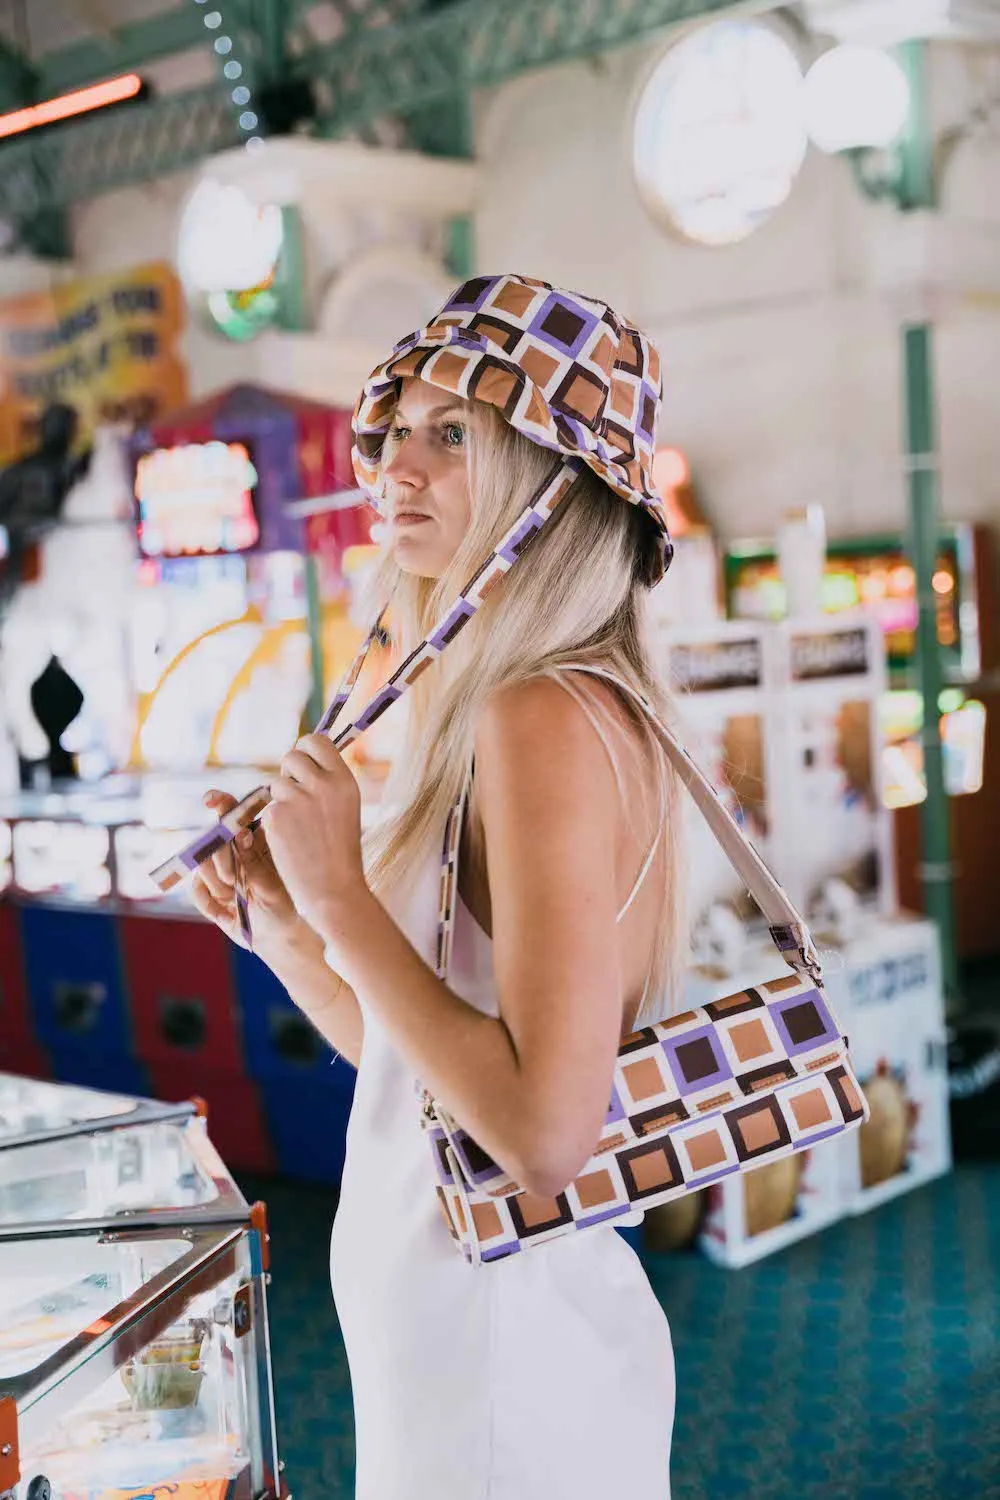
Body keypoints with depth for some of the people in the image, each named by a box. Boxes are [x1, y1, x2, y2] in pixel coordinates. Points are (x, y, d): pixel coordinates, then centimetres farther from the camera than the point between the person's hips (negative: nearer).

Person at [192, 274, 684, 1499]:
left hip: (504, 1381, -9)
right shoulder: (494, 713, 7)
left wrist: (341, 898, -22)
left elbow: (545, 1134, -28)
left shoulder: (549, 719, -22)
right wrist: (281, 923, 2)